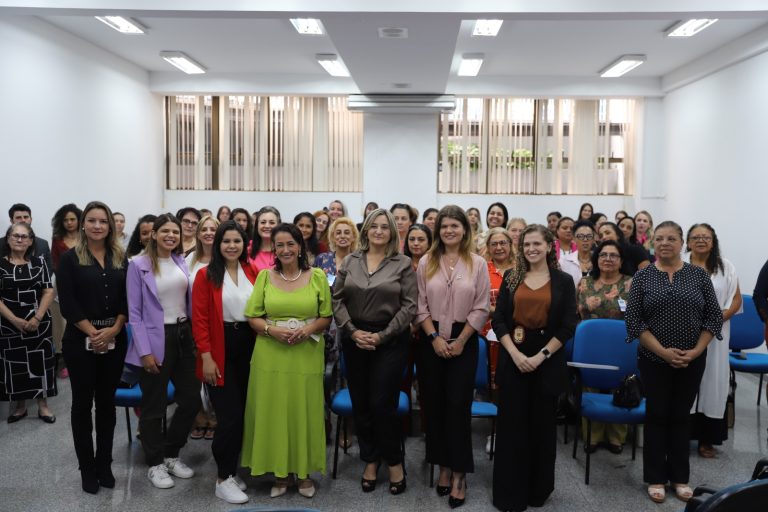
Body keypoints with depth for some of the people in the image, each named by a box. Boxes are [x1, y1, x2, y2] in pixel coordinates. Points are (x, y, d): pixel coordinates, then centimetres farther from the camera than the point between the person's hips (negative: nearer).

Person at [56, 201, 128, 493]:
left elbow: (128, 298, 1)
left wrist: (113, 330, -12)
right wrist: (93, 332, -15)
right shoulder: (70, 259, -2)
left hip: (115, 340, 3)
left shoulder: (120, 259, 7)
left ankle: (104, 464, 22)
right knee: (83, 403, 5)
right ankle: (87, 469, 16)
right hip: (80, 341, -3)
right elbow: (67, 303, -9)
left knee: (107, 402, 10)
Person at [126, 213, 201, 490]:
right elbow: (134, 312, -9)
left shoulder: (183, 262, 7)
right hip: (156, 340, -5)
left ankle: (171, 454, 31)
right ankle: (155, 463, 26)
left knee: (191, 400, 10)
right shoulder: (139, 265, -7)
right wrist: (145, 351, -14)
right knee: (154, 406, 7)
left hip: (184, 336, 5)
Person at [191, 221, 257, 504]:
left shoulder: (253, 273, 5)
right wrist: (206, 356, -14)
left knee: (243, 414, 11)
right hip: (221, 351, -5)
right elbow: (199, 319, -9)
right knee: (230, 415, -5)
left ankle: (231, 470, 28)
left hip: (248, 347, 5)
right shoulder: (206, 275, -7)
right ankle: (223, 479, 11)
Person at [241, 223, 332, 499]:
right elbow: (252, 317, 4)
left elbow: (326, 317, 5)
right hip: (270, 356, 1)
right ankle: (280, 472, 22)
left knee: (304, 412, 5)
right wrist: (272, 330, -15)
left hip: (306, 356, 0)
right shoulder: (264, 276, 3)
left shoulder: (318, 276, 2)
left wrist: (307, 330, -14)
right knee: (273, 413, 5)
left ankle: (304, 472, 22)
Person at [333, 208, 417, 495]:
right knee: (360, 403, 9)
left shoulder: (403, 264, -2)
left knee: (382, 403, -4)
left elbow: (409, 305, -7)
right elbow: (337, 300, 4)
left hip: (391, 340, -3)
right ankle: (370, 459, 27)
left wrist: (382, 335, -12)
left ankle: (394, 461, 18)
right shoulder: (350, 262, 6)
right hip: (354, 339, 3)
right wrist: (352, 331, -9)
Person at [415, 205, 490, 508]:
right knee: (434, 404, 7)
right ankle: (443, 465, 21)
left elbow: (481, 308, -3)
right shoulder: (426, 263, 3)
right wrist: (434, 337, -9)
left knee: (458, 405, -2)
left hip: (464, 341, -2)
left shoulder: (478, 264, -1)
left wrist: (460, 341, -8)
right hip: (431, 340, 2)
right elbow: (420, 305, 0)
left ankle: (459, 473, 9)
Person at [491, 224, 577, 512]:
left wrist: (541, 356, -12)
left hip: (547, 361, -1)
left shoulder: (563, 281, 1)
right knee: (511, 424, 5)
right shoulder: (511, 277, 5)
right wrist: (515, 354, -12)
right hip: (513, 358, 1)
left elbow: (568, 326, -4)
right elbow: (498, 320, 0)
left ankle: (538, 489, 28)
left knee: (542, 424, 10)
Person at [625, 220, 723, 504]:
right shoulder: (642, 277, -3)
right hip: (654, 360, -1)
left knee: (681, 416, 12)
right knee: (656, 416, 6)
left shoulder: (699, 275, 1)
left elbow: (714, 316, 1)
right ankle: (656, 478, 18)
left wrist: (696, 351, -10)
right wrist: (663, 351, -15)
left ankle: (680, 477, 25)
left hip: (692, 361, 1)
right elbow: (633, 319, -7)